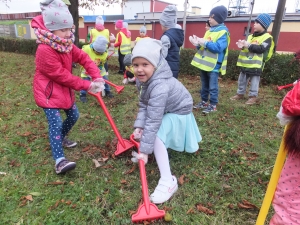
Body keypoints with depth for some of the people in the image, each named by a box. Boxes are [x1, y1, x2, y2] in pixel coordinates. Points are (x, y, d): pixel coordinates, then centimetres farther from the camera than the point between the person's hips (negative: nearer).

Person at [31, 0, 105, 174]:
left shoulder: (67, 44, 1)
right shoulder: (45, 50, -27)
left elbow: (84, 58, -2)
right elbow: (61, 75, -26)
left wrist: (97, 77, -17)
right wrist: (87, 85, -22)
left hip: (65, 90, 9)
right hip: (48, 92, -9)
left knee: (74, 115, 17)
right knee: (56, 123, -14)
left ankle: (61, 138, 42)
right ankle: (60, 160, -13)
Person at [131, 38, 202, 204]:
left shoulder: (159, 87, -40)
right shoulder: (142, 78, -12)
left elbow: (153, 121, -41)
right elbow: (143, 105, -7)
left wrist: (144, 150, -38)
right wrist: (139, 126, -20)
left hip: (178, 112, -9)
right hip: (165, 110, 9)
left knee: (156, 136, -27)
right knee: (145, 128, 17)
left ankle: (168, 181, -21)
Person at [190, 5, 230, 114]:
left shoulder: (223, 32, -10)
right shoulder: (209, 31, 15)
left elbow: (218, 47, -21)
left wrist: (205, 43, -23)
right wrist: (198, 44, -3)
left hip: (214, 65, -8)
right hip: (205, 63, 8)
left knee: (212, 87, -1)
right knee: (204, 85, 16)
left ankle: (213, 105, 10)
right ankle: (204, 102, 28)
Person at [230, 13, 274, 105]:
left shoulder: (267, 37, -8)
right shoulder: (251, 36, 14)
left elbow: (261, 49, -22)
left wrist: (249, 45, -25)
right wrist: (242, 46, -8)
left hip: (256, 65, -7)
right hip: (246, 63, 7)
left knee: (254, 81, 3)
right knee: (242, 80, 15)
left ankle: (253, 96, 13)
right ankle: (240, 93, 28)